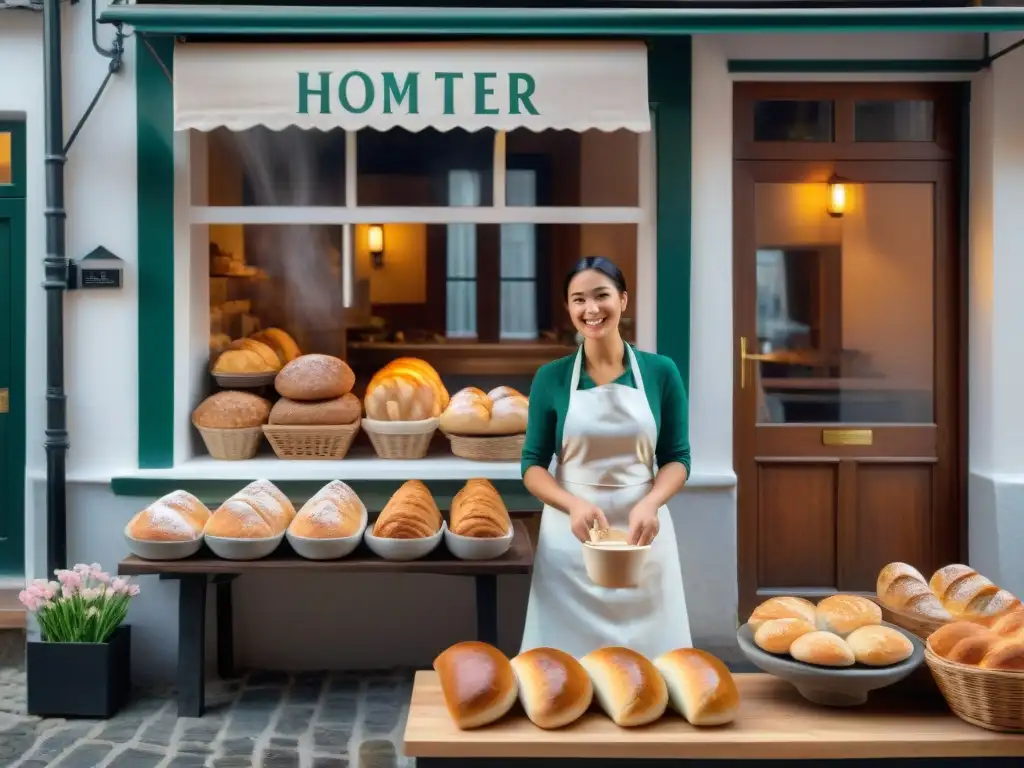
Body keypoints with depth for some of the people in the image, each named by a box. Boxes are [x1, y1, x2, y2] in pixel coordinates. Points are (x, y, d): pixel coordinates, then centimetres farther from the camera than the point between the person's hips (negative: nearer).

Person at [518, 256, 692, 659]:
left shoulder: (660, 372, 0)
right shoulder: (551, 377, -1)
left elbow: (677, 458, 3)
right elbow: (532, 465, 0)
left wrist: (650, 504, -17)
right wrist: (574, 505, -19)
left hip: (641, 532, 1)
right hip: (570, 535, 0)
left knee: (649, 652, 6)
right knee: (569, 656, 3)